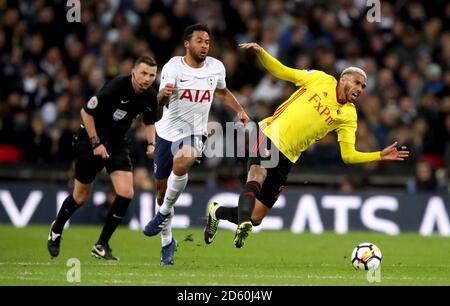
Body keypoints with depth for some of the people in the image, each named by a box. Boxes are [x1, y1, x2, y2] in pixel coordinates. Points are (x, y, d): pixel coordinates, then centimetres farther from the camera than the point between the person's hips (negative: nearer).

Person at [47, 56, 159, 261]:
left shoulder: (150, 97, -7)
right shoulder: (115, 87, -27)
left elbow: (149, 122, 13)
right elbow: (86, 112, -20)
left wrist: (151, 143, -5)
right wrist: (96, 143, -20)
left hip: (117, 143, 5)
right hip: (91, 140, -5)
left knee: (126, 193, -13)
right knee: (81, 196, 7)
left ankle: (102, 245, 0)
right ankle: (56, 230, 37)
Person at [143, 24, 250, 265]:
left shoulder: (216, 67, -2)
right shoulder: (173, 67, -13)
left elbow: (222, 92, 21)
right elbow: (161, 102, -26)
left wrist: (239, 111, 9)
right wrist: (163, 94, -49)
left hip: (194, 134, 0)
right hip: (168, 131, 0)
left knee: (181, 163, -34)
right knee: (161, 187, 9)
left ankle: (164, 212, -13)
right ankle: (167, 241, 29)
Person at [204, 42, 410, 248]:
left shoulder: (348, 116, 9)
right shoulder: (321, 80, 4)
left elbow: (348, 155, 5)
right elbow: (281, 72, 8)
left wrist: (380, 156, -7)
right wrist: (260, 52, -8)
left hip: (286, 158, 4)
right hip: (269, 135, -3)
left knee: (256, 217, 1)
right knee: (258, 175, -37)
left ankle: (216, 212, 28)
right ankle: (244, 222, -54)